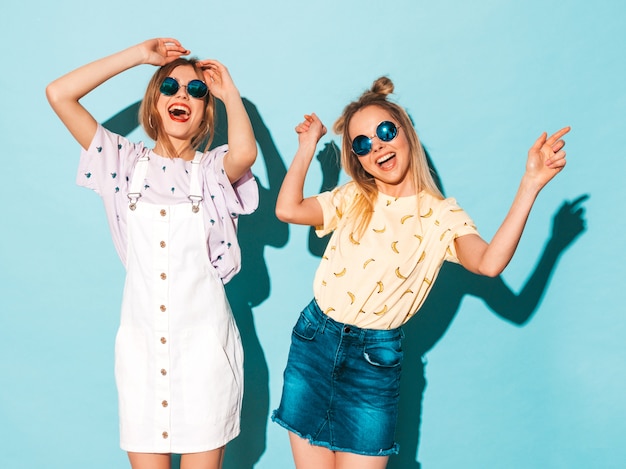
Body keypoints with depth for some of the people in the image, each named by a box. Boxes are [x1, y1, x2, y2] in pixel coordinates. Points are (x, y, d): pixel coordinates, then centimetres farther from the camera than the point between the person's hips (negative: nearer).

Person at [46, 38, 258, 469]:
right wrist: (139, 55, 3)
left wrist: (230, 92, -6)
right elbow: (59, 94, 1)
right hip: (142, 342, 2)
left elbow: (245, 152, -23)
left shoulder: (214, 170, 3)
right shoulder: (127, 162, 8)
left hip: (203, 342, -1)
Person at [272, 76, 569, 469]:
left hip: (376, 359, -3)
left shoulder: (441, 215, -3)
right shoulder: (351, 199, 7)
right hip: (314, 343, 3)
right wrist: (308, 146, 1)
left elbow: (489, 263, -22)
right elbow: (288, 209, -8)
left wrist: (531, 185, -26)